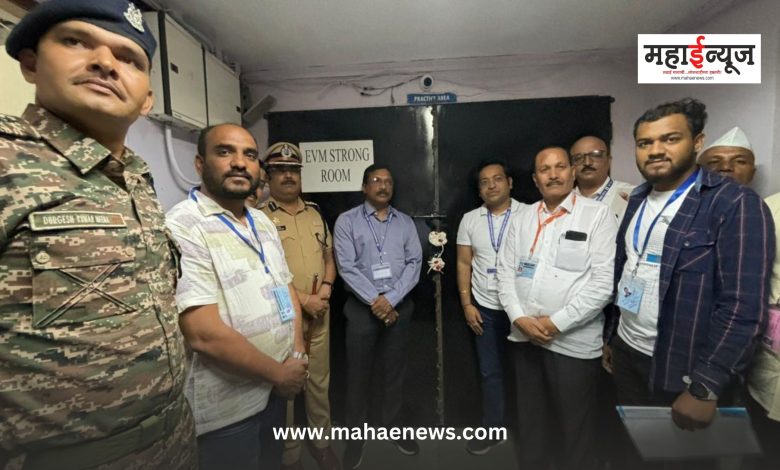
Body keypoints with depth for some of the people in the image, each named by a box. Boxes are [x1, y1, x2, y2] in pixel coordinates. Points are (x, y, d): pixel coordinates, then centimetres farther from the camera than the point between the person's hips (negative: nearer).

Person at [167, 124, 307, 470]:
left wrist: (297, 355, -3)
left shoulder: (262, 222, 5)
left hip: (273, 390, 7)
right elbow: (203, 335, -26)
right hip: (225, 408, -7)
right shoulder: (182, 227, -20)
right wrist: (280, 372, -14)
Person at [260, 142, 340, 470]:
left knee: (319, 382, 18)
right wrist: (303, 299, -16)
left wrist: (327, 285, -4)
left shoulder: (315, 213, 10)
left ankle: (322, 442, 40)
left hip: (319, 315, 5)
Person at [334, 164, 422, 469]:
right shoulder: (346, 221, -3)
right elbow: (347, 267, -10)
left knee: (395, 369, 15)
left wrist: (391, 300, -12)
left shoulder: (406, 223, 6)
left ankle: (394, 425, 36)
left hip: (399, 305, 3)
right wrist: (376, 301, -14)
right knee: (359, 371, 9)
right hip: (362, 307, -2)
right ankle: (356, 433, 29)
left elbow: (414, 263, -1)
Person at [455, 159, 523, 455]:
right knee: (490, 372, 14)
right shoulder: (470, 220, 3)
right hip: (485, 308, 3)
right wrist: (466, 305, 1)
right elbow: (464, 264, 5)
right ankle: (493, 430, 33)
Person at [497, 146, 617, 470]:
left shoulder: (598, 214, -6)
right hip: (524, 337, 4)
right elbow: (506, 271, 4)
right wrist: (520, 318, -8)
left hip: (574, 342, -4)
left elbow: (603, 281, -13)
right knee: (530, 420, 22)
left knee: (574, 428, 15)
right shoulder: (523, 217, 6)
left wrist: (556, 323, -15)